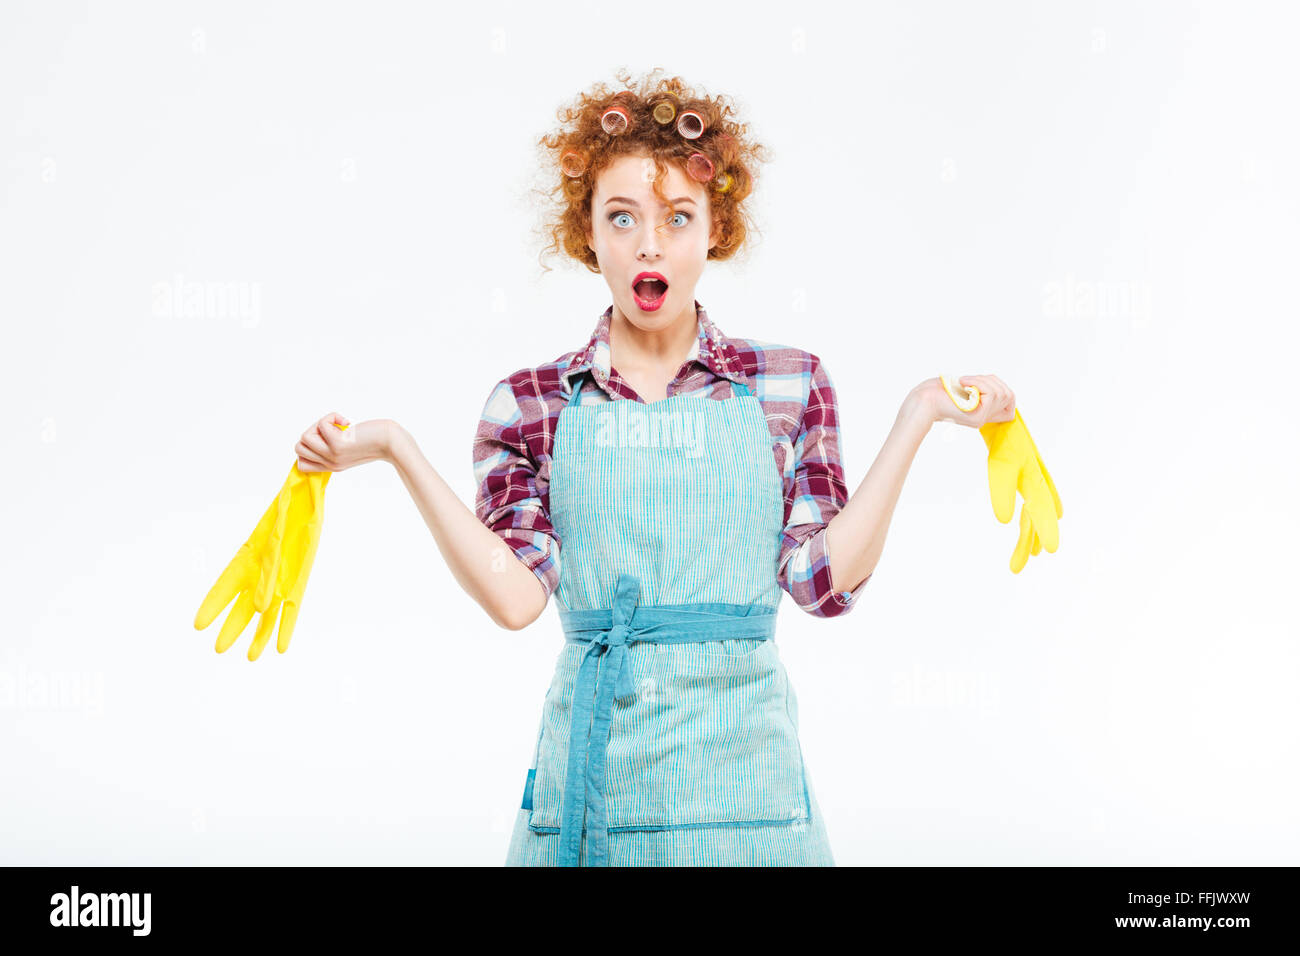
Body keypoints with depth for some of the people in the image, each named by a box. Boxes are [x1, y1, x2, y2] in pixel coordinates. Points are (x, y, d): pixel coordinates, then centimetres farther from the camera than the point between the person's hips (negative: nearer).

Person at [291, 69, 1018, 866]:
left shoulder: (789, 384, 4)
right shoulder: (533, 404, 3)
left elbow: (824, 579, -4)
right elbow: (516, 595, -8)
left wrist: (917, 418, -6)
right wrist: (397, 449, -10)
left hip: (741, 758, 0)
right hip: (593, 763, 0)